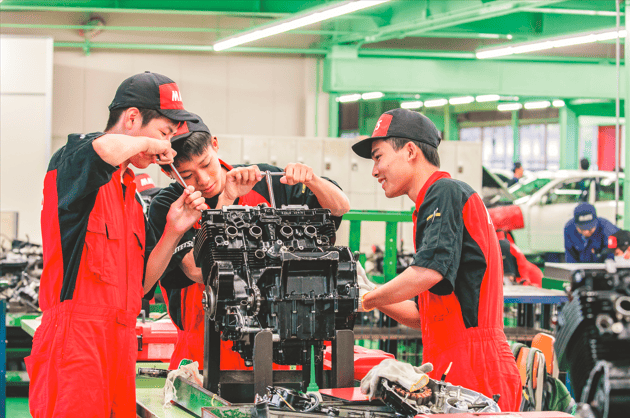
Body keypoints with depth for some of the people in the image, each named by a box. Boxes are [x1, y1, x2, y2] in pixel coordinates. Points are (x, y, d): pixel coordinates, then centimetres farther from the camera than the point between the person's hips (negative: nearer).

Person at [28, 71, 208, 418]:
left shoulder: (129, 194, 23)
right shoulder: (73, 161, -4)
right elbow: (107, 150, -31)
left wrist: (173, 231, 10)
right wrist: (145, 143, -10)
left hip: (119, 346, 8)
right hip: (74, 343, -8)